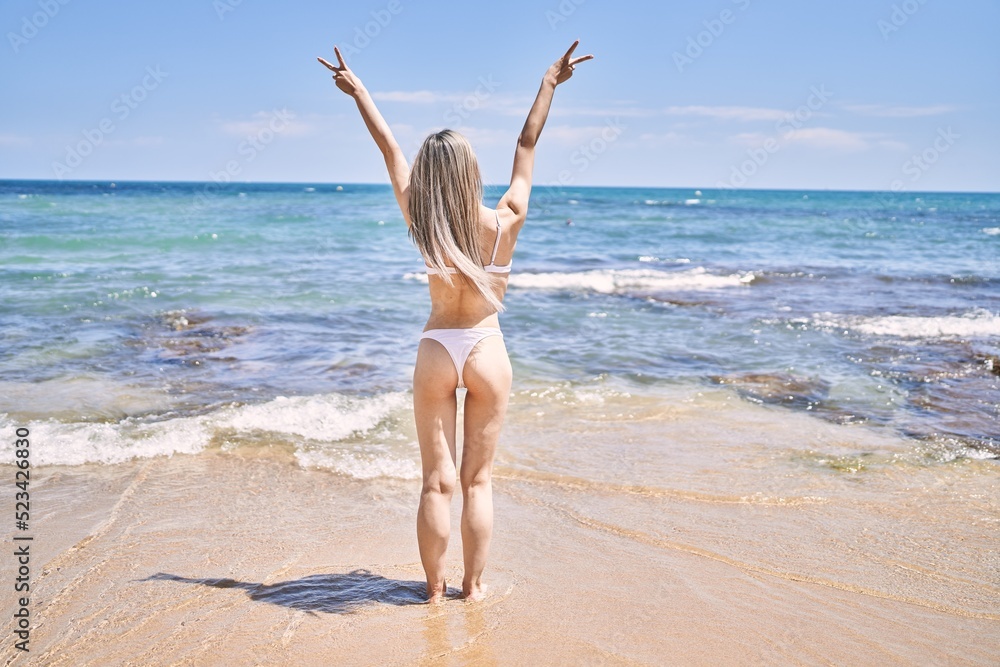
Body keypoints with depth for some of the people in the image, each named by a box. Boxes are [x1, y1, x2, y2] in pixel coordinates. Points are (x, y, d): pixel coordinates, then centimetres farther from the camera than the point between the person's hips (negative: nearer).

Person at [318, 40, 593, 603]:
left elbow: (390, 149, 1)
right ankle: (474, 586, 19)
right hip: (488, 351, 0)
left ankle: (436, 589, 18)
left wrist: (358, 90, 11)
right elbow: (527, 147, -1)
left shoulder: (421, 223, -10)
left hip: (437, 352, 1)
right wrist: (550, 84, 10)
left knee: (437, 481, 8)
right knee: (479, 478, 10)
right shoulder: (506, 224, -12)